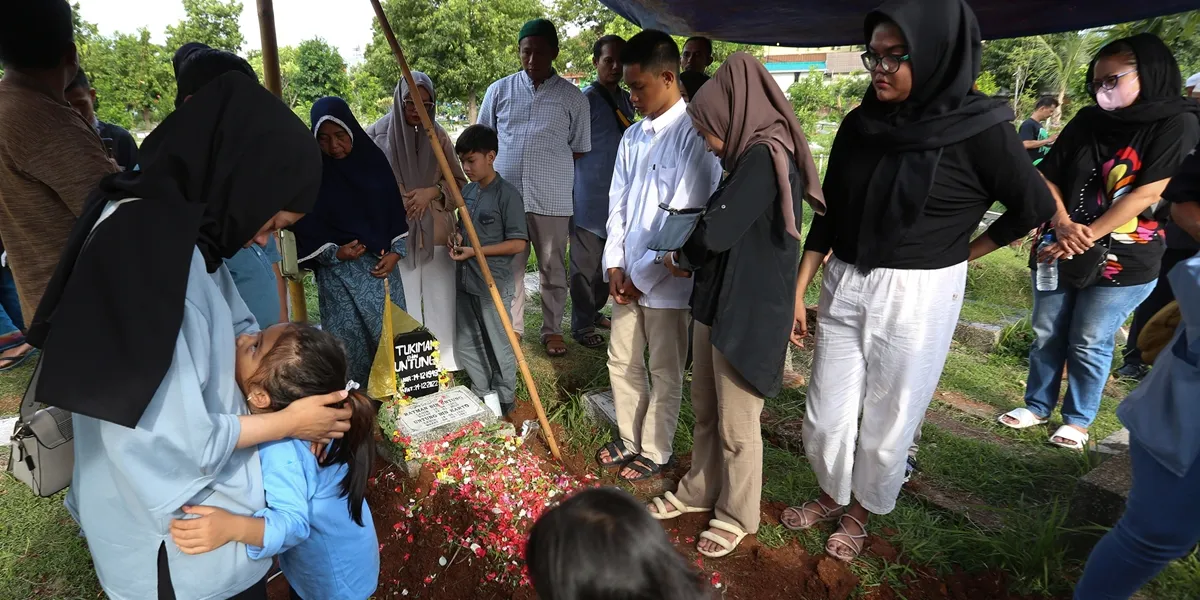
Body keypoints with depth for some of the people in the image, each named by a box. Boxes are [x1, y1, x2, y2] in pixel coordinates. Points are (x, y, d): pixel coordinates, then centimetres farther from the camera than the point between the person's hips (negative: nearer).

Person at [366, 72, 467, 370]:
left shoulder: (438, 136, 5)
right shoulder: (378, 134, -1)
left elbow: (460, 182, 8)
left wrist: (434, 191, -9)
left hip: (436, 232, 2)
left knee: (440, 302, 6)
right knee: (404, 305, 2)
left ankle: (445, 366, 20)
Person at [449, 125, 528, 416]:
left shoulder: (507, 194, -13)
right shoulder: (467, 190, 9)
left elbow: (518, 243, -16)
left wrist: (475, 251, -19)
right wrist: (457, 239, 0)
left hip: (493, 285, -8)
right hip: (465, 281, 8)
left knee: (499, 347, 6)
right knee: (467, 345, 17)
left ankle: (505, 404, 24)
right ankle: (481, 397, 34)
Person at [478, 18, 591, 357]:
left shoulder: (573, 97, 3)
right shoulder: (499, 90, 6)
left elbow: (579, 149, 8)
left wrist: (552, 171, 2)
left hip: (552, 198, -1)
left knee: (553, 268, 8)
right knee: (509, 266, 9)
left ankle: (552, 330, 23)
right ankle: (511, 329, 23)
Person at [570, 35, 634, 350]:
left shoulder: (626, 99, 12)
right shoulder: (586, 100, -11)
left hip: (618, 195, 7)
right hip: (590, 197, -7)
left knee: (609, 261, 16)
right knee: (586, 263, 1)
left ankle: (595, 311, 32)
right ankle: (582, 325, 12)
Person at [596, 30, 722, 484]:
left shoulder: (694, 134, -15)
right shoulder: (633, 136, 9)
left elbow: (685, 217, -18)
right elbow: (617, 204, 10)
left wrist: (643, 275, -14)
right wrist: (615, 264, -1)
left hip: (667, 279, -7)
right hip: (627, 276, 7)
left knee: (664, 371, 10)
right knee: (621, 362, 17)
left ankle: (655, 451, 28)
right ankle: (628, 439, 37)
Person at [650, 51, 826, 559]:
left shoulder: (767, 157, -19)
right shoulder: (748, 156, 11)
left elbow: (717, 232, -22)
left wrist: (680, 257, -2)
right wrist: (690, 258, -2)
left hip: (749, 314, -9)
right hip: (717, 301, 9)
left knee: (736, 425, 7)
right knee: (705, 409, 20)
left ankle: (737, 516, 28)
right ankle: (700, 491, 39)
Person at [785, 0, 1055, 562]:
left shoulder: (978, 129, -11)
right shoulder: (859, 124, 1)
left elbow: (1034, 206, 2)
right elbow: (828, 215, 5)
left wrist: (960, 253, 3)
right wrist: (798, 291, 3)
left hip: (917, 297, -3)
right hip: (843, 285, 4)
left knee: (887, 422, 11)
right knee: (825, 417, 11)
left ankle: (860, 511, 37)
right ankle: (832, 493, 39)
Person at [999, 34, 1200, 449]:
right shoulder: (1088, 120, 5)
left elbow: (1147, 193, -15)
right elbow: (1047, 176, 3)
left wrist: (1086, 236, -21)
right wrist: (1062, 224, -14)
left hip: (1122, 259, -4)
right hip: (1059, 250, 4)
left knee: (1090, 344, 3)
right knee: (1047, 335, 10)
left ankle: (1077, 420, 20)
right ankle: (1037, 405, 26)